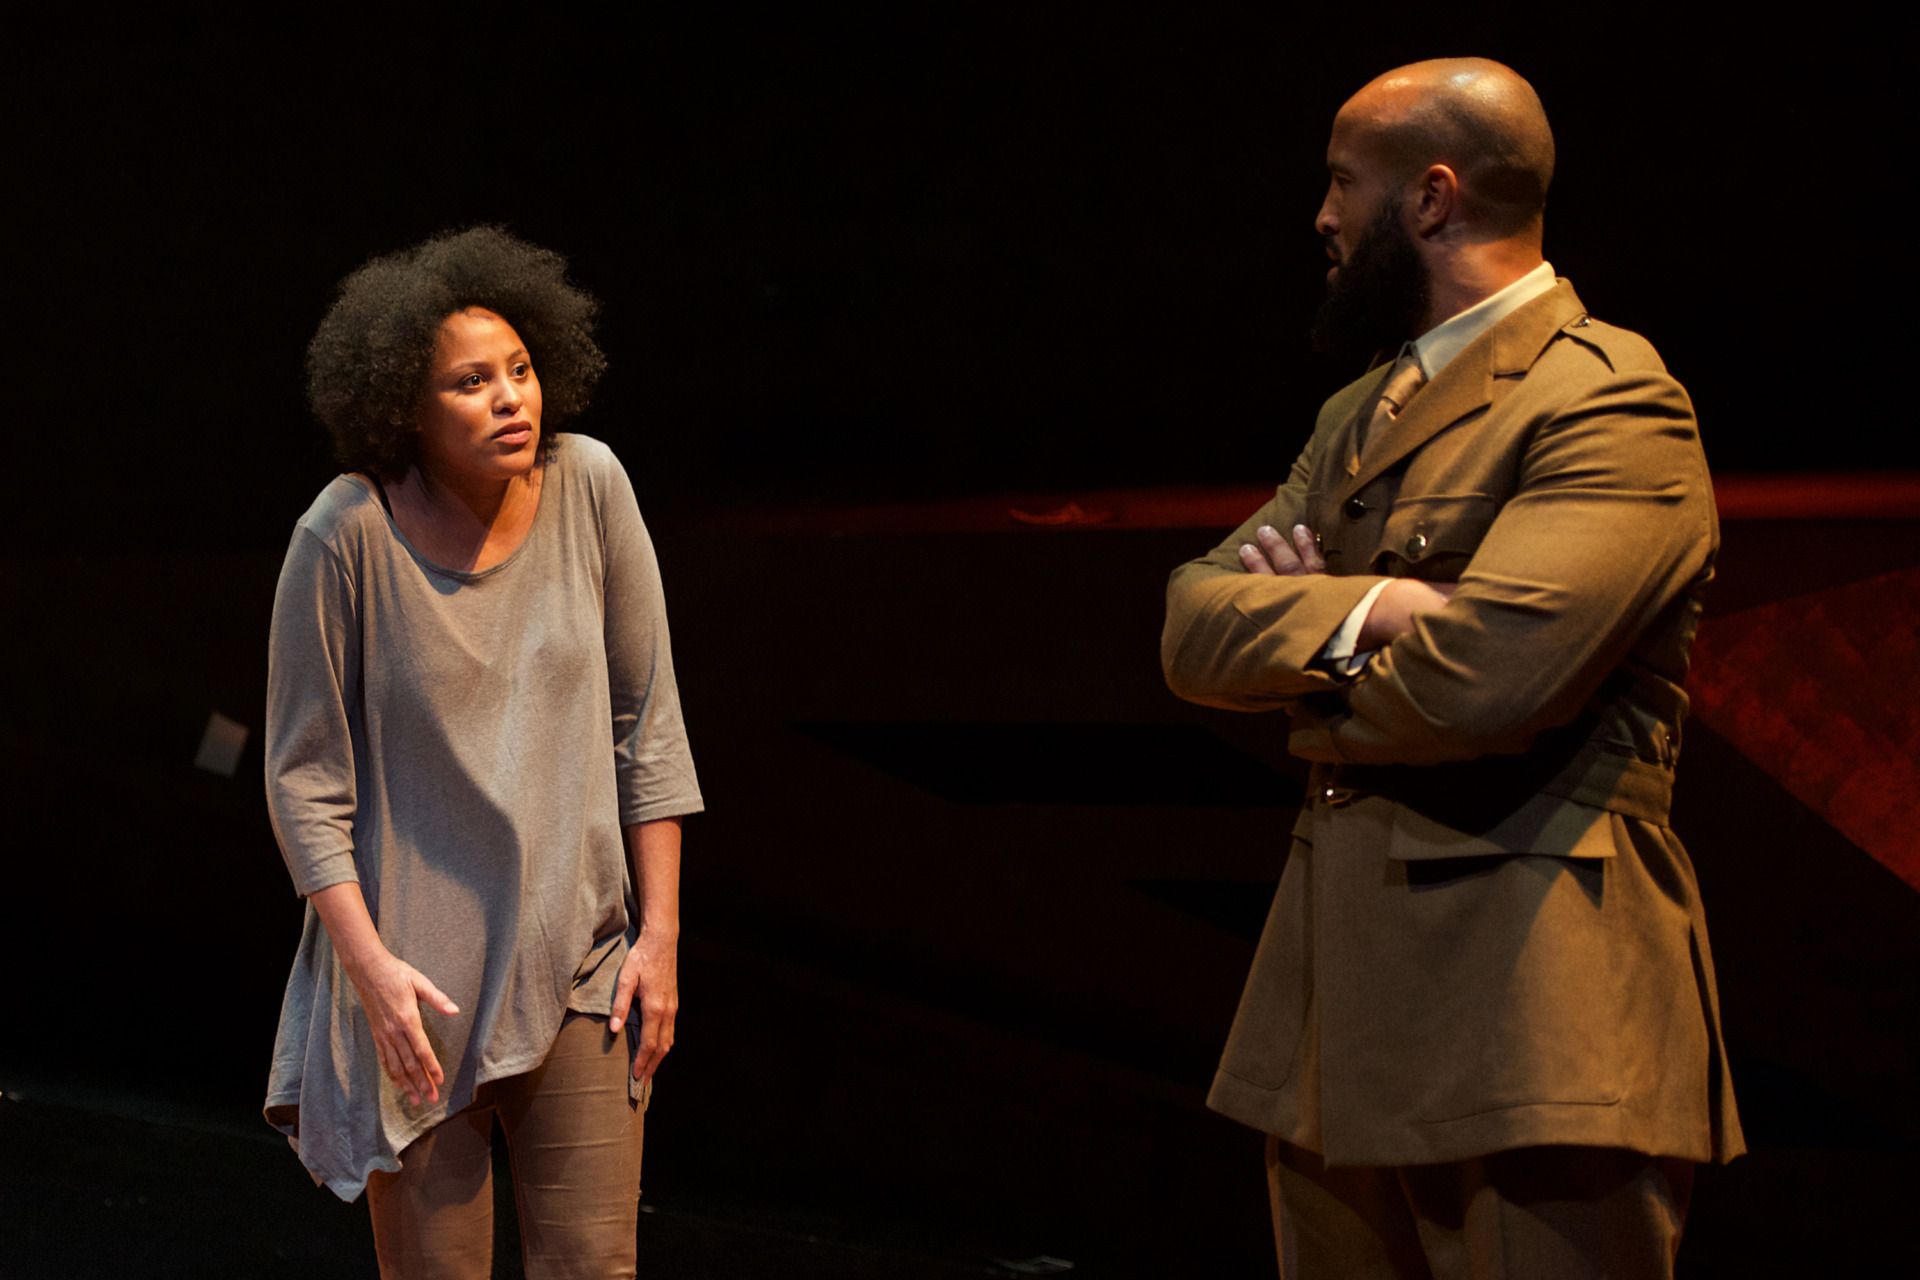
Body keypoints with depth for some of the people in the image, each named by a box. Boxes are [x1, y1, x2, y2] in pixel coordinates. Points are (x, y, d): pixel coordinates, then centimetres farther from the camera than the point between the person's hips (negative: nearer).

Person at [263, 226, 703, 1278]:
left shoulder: (587, 485, -6)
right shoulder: (348, 534, -14)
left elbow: (647, 721, 1)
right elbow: (304, 778, -7)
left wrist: (660, 933, -1)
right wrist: (371, 967, -15)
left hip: (577, 961, 2)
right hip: (416, 974, -2)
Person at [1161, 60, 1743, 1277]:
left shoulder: (1613, 403, -9)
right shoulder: (1360, 414, 21)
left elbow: (1483, 675, -22)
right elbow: (1194, 624, 9)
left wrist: (1311, 698, -2)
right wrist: (1361, 612, -11)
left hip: (1530, 1005, -8)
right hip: (1343, 996, 9)